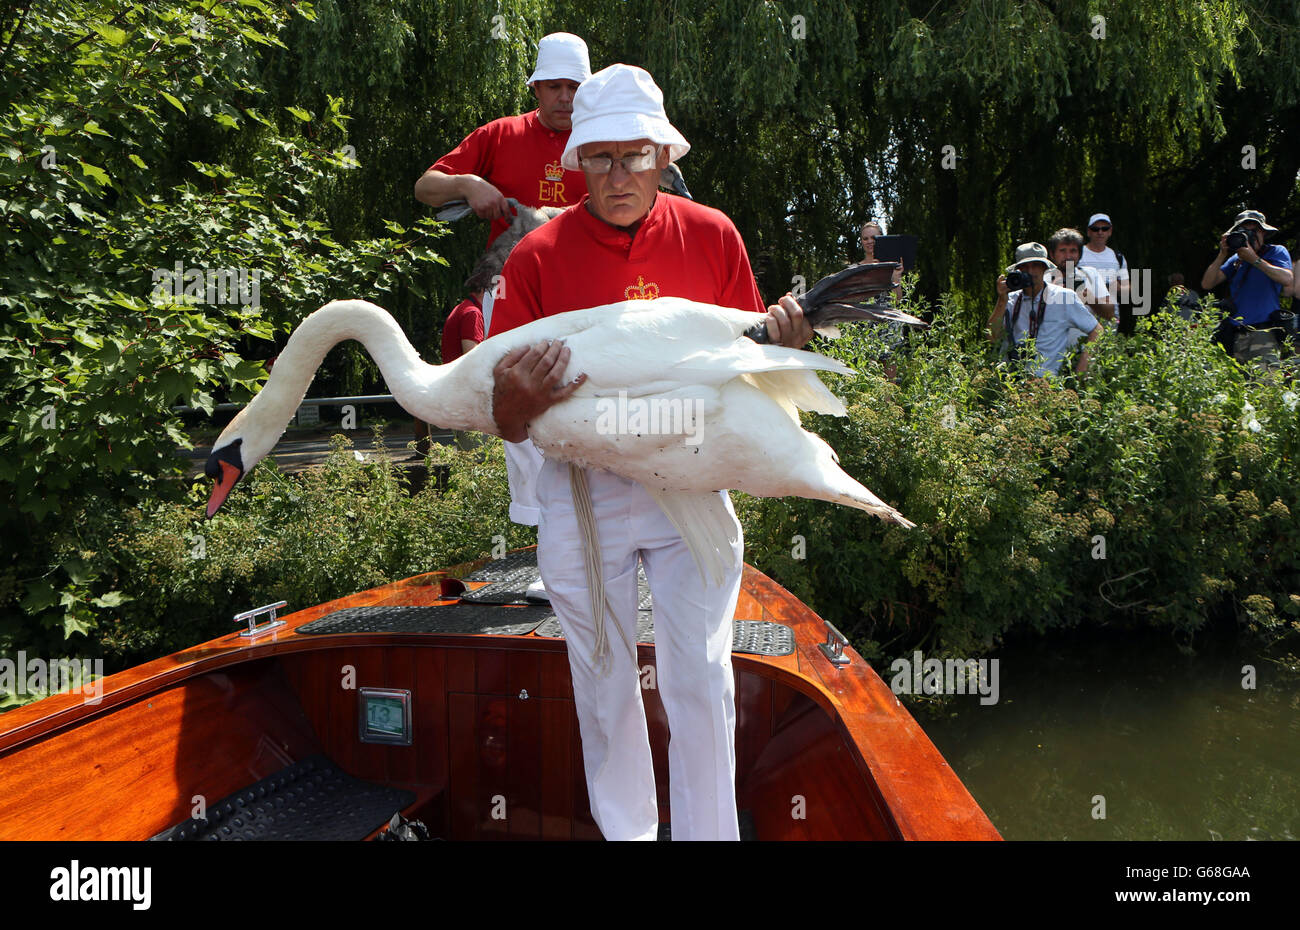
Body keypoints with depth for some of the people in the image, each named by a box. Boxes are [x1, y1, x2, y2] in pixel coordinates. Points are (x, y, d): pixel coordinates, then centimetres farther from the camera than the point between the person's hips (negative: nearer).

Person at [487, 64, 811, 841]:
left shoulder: (712, 236, -3)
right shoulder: (538, 256, -7)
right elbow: (508, 426, -6)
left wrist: (780, 342, -17)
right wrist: (518, 404, -29)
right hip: (583, 494, 0)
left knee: (702, 681, 3)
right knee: (605, 684, 13)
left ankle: (709, 832, 25)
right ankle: (626, 831, 35)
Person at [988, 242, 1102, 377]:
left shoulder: (1065, 296, 7)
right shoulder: (1012, 299, 14)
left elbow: (1096, 330, 10)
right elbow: (993, 337, 5)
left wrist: (1084, 361, -5)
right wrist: (1002, 301, -3)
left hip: (1046, 378, -4)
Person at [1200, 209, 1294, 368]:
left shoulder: (1276, 252, 8)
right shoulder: (1235, 260, 19)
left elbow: (1288, 280, -11)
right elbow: (1206, 284, 9)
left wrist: (1254, 259, -10)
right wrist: (1222, 255, 0)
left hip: (1264, 332, -4)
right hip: (1237, 335, 4)